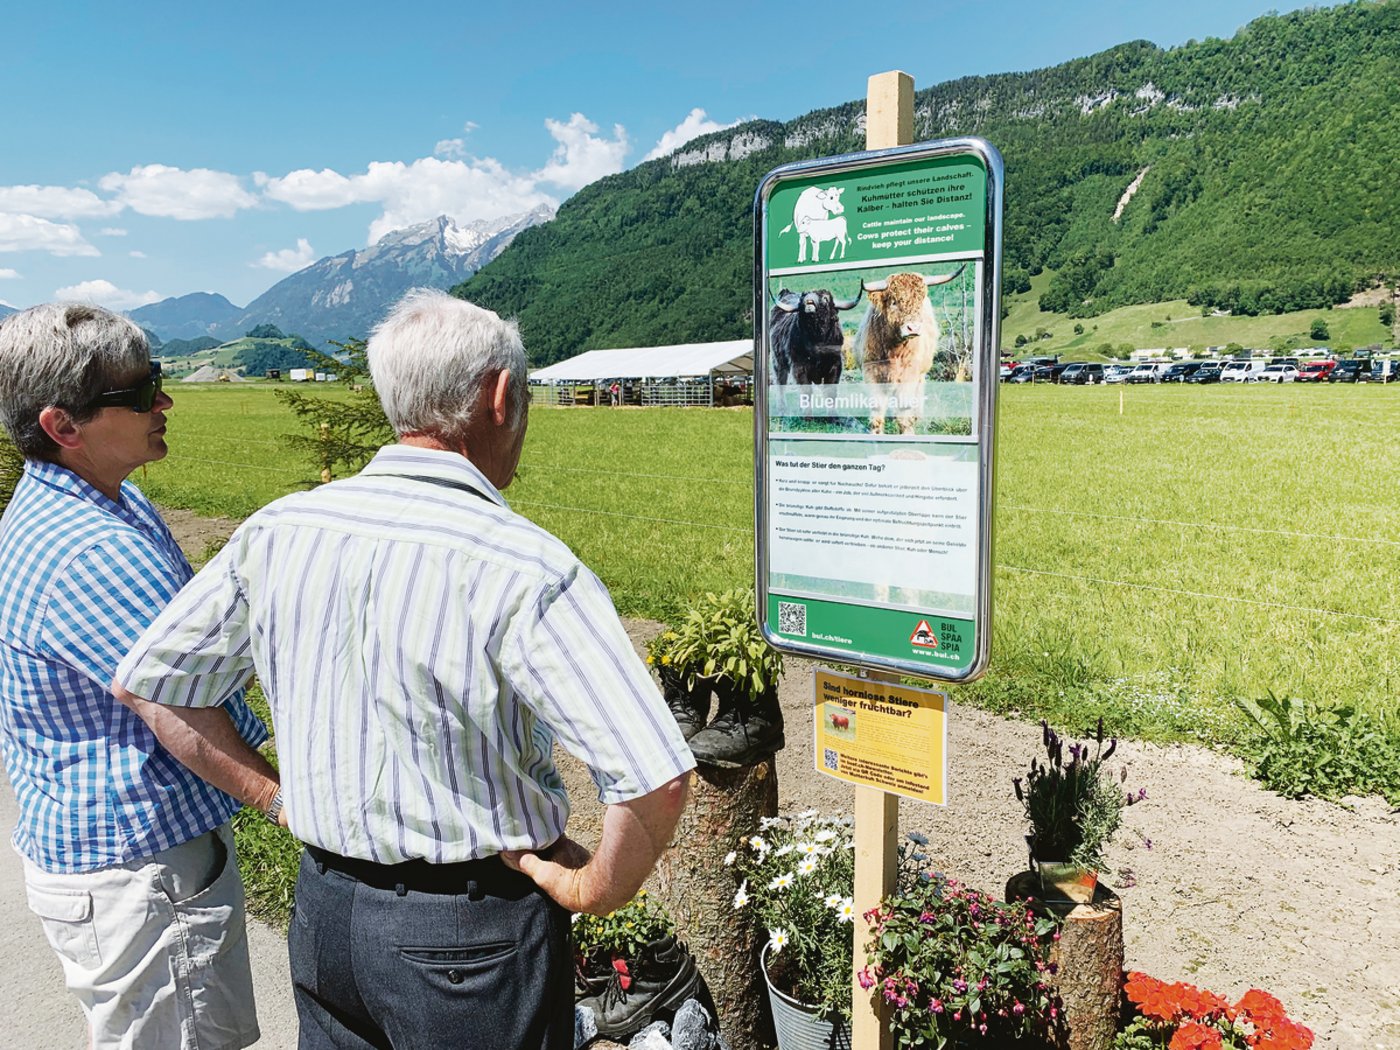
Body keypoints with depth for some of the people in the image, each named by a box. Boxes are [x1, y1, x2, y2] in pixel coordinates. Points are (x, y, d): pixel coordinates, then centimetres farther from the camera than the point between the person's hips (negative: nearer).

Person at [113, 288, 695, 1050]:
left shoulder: (278, 530, -6)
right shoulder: (525, 567, -25)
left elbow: (143, 682, 5)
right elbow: (656, 779, -29)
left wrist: (271, 788, 9)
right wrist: (595, 889, -10)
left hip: (324, 904, 5)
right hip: (473, 934, -5)